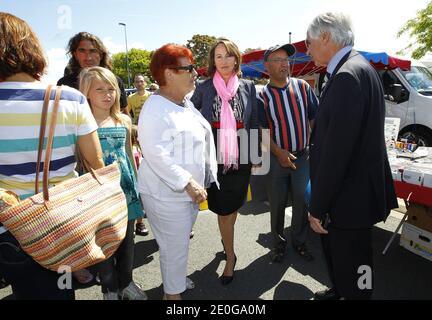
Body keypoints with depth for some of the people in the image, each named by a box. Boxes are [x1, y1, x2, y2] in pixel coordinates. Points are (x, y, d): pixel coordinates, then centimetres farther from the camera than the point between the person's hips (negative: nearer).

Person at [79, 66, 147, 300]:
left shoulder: (124, 121, 4)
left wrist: (137, 184, 14)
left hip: (125, 188, 4)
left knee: (126, 240, 16)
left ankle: (126, 283, 38)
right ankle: (110, 289, 34)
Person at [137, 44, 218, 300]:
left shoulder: (186, 103, 9)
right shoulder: (155, 110, -19)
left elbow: (201, 139, 17)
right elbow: (157, 156, -26)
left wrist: (197, 183, 14)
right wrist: (188, 184, -26)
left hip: (190, 190, 9)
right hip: (167, 194, -8)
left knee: (181, 242, 24)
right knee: (175, 248, 6)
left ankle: (177, 278, 47)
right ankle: (173, 293, 29)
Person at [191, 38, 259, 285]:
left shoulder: (248, 87, 3)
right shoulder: (204, 89, -2)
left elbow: (254, 124, 6)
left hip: (241, 158, 2)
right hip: (214, 159, -1)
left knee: (233, 206, 15)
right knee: (223, 209, 5)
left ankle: (227, 238, 46)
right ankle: (230, 257, 26)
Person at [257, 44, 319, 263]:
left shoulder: (303, 87, 3)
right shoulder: (262, 96, -4)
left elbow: (315, 118, 7)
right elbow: (262, 130, -7)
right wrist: (279, 152, -16)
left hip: (303, 156, 2)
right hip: (277, 158, -2)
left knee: (303, 201, 8)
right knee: (277, 203, 10)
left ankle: (299, 241, 29)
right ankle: (278, 243, 29)